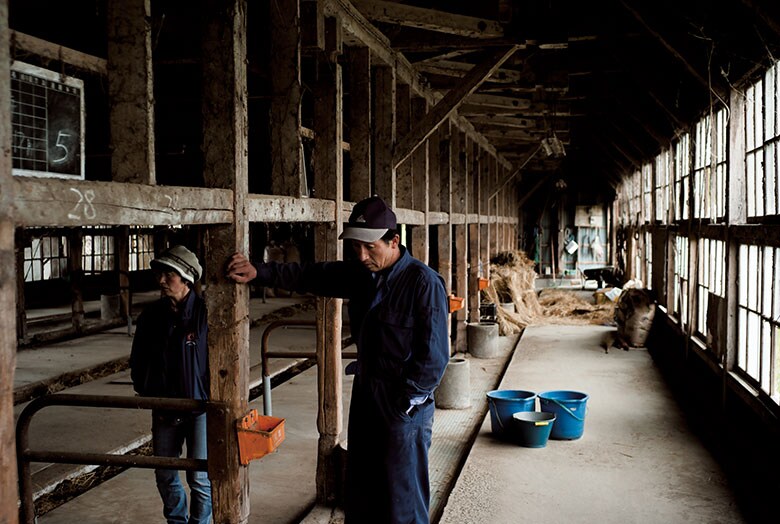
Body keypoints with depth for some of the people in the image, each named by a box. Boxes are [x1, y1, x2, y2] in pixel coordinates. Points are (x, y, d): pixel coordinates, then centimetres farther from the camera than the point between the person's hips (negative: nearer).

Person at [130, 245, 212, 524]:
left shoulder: (206, 312, -12)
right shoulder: (151, 315, 2)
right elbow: (137, 361, 13)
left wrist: (212, 400, -9)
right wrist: (149, 396, 6)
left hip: (200, 407, -4)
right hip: (164, 411, 5)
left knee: (200, 477, 0)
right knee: (165, 476, 13)